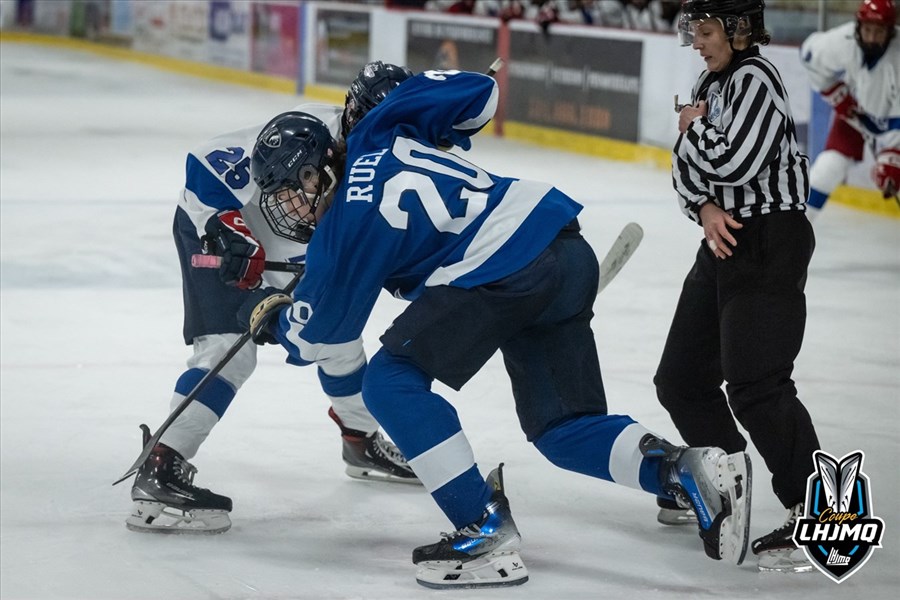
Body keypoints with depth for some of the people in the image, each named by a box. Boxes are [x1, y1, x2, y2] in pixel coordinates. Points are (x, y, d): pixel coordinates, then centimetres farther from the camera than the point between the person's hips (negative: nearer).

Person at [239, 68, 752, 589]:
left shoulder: (346, 225, -4)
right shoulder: (377, 137, 16)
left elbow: (326, 339, 4)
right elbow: (478, 92, 21)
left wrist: (272, 318, 24)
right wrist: (438, 139, 39)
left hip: (505, 267, -9)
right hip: (570, 254, 9)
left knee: (391, 381, -1)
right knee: (561, 427, 14)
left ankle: (487, 534, -5)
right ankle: (693, 472, -5)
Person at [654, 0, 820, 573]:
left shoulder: (756, 79, -15)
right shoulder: (714, 81, 13)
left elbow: (732, 162, -26)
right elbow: (688, 168, 12)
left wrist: (693, 127, -7)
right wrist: (705, 207, -8)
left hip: (771, 245, -10)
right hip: (726, 241, 10)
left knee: (755, 385, -19)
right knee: (682, 378, 15)